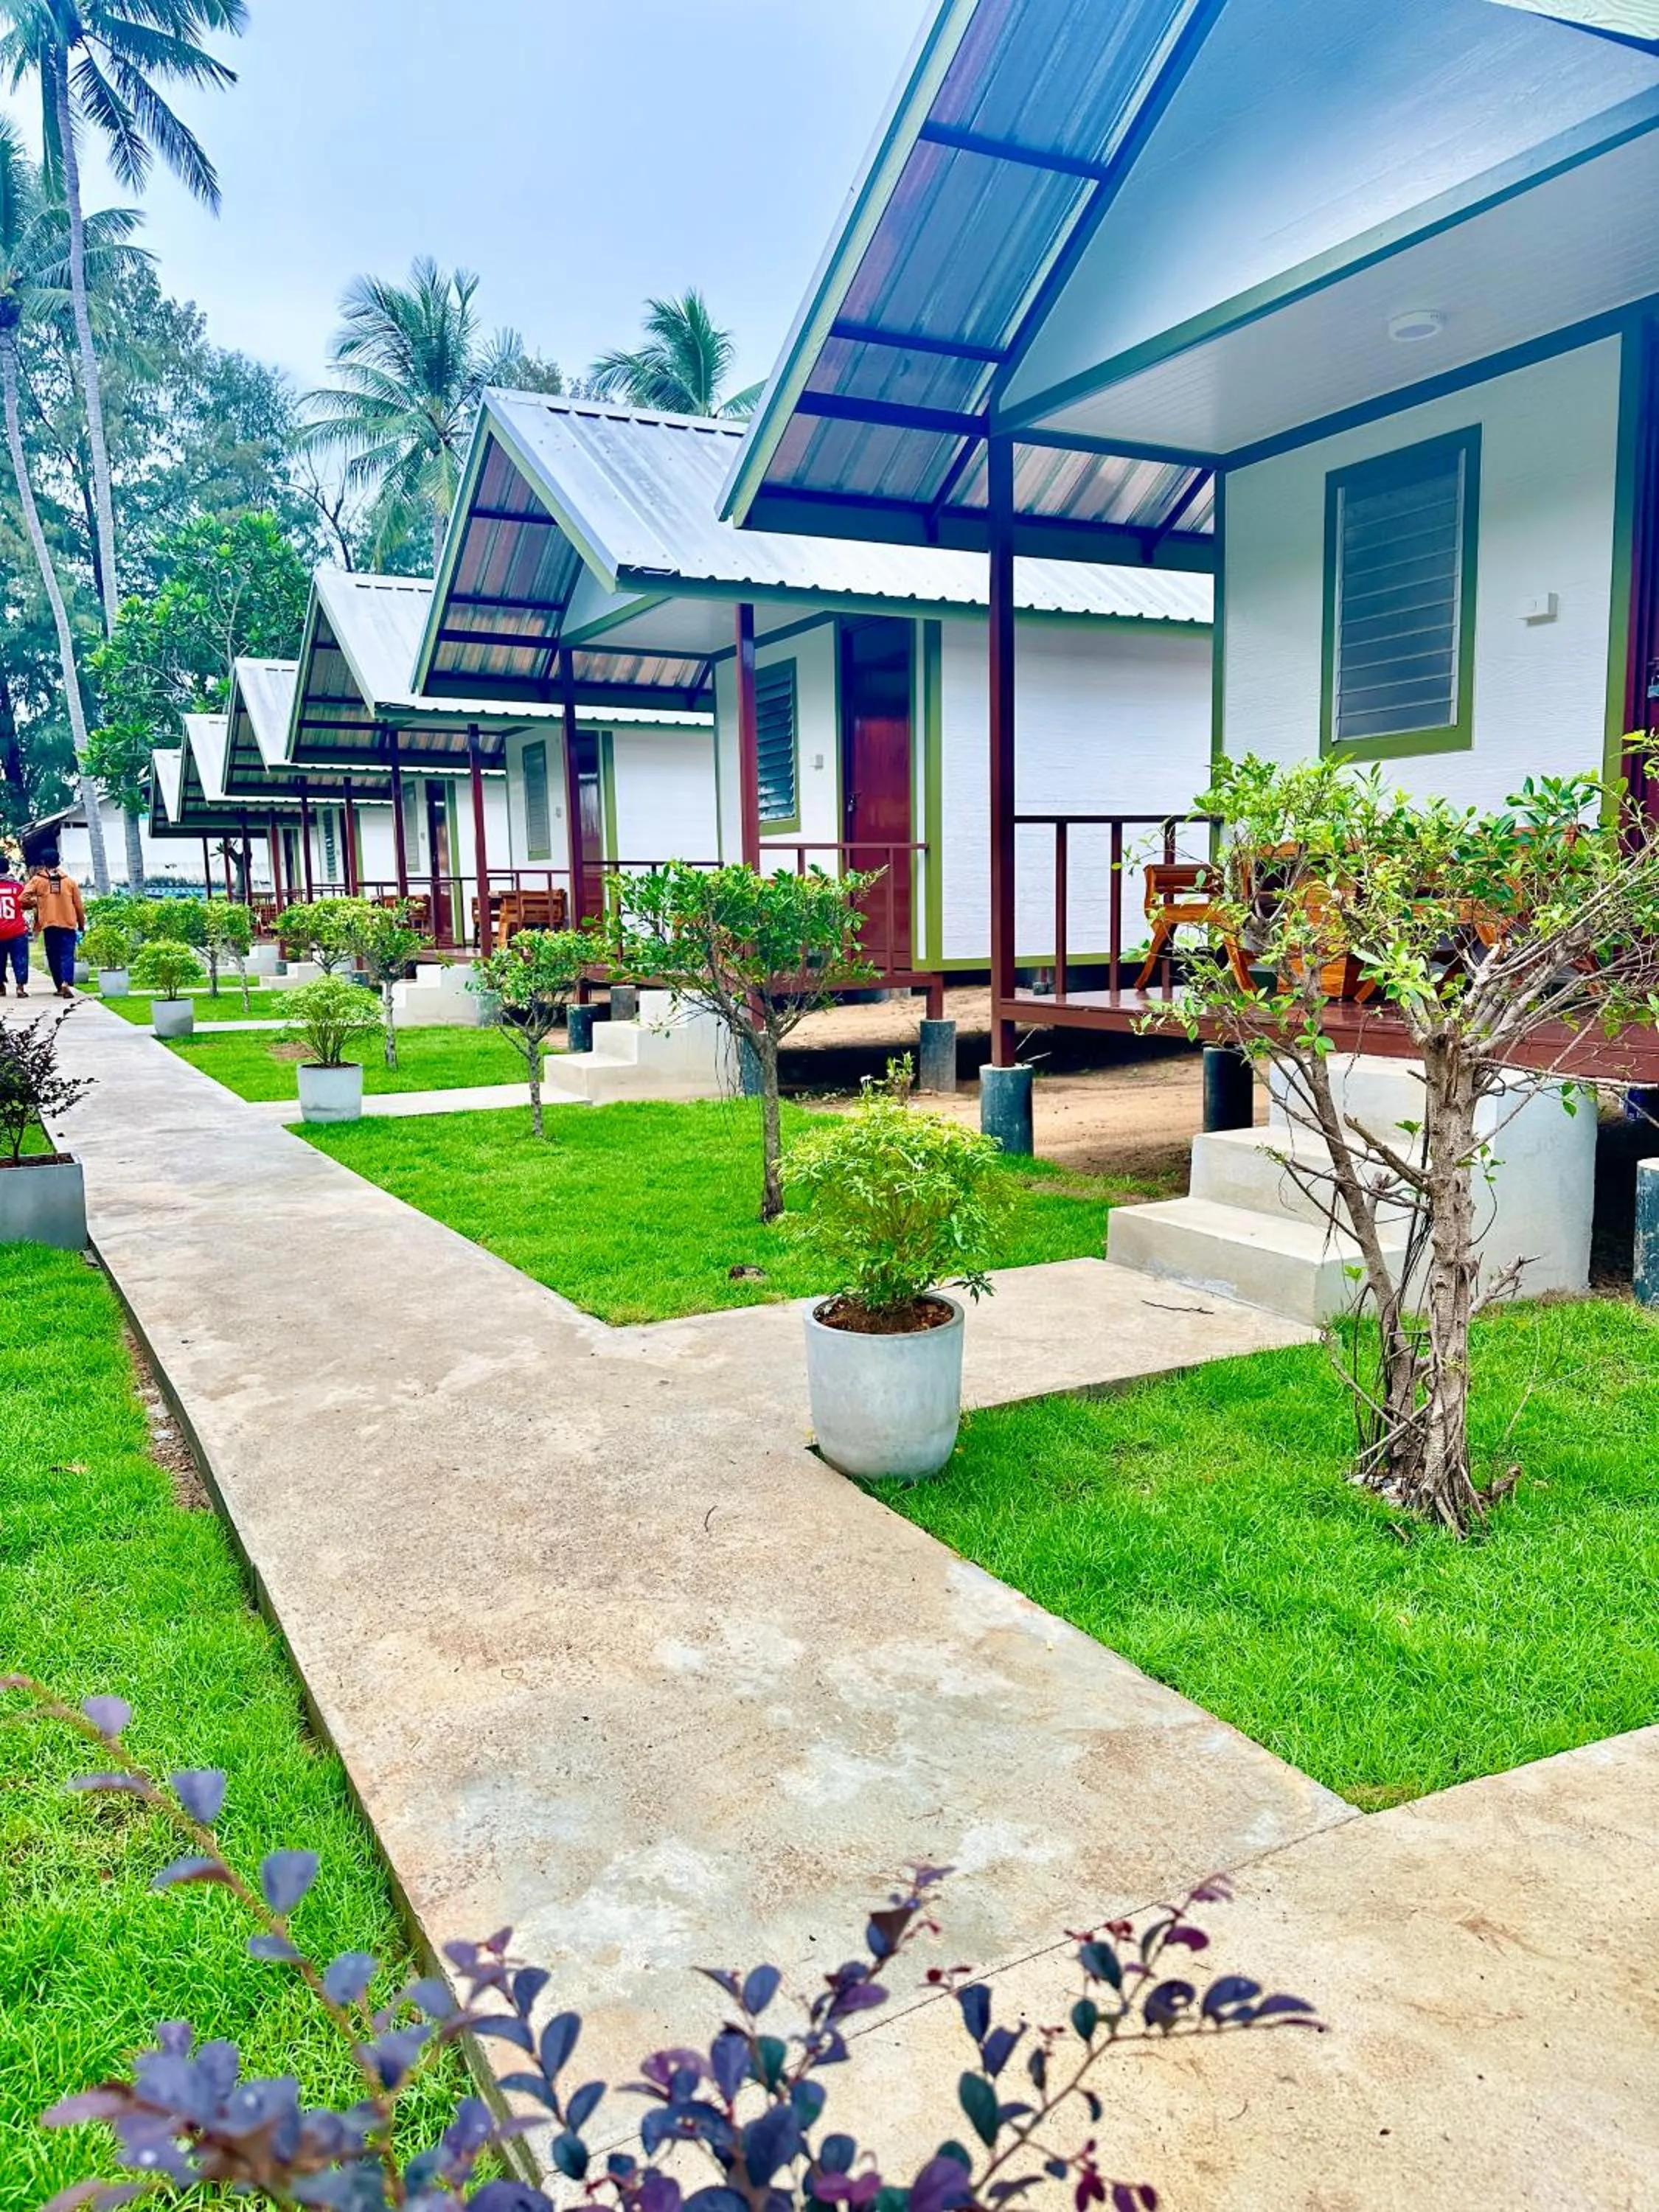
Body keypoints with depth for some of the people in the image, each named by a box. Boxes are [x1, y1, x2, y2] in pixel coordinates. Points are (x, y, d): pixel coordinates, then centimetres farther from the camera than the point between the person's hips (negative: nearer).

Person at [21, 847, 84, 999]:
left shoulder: (37, 880, 2)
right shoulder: (70, 881, 4)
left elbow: (24, 898, -7)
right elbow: (78, 906, 6)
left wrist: (35, 903, 14)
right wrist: (81, 924, 17)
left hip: (49, 924, 0)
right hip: (68, 924, 0)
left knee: (54, 956, 12)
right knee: (67, 955, -4)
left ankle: (60, 987, 16)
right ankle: (66, 983, -25)